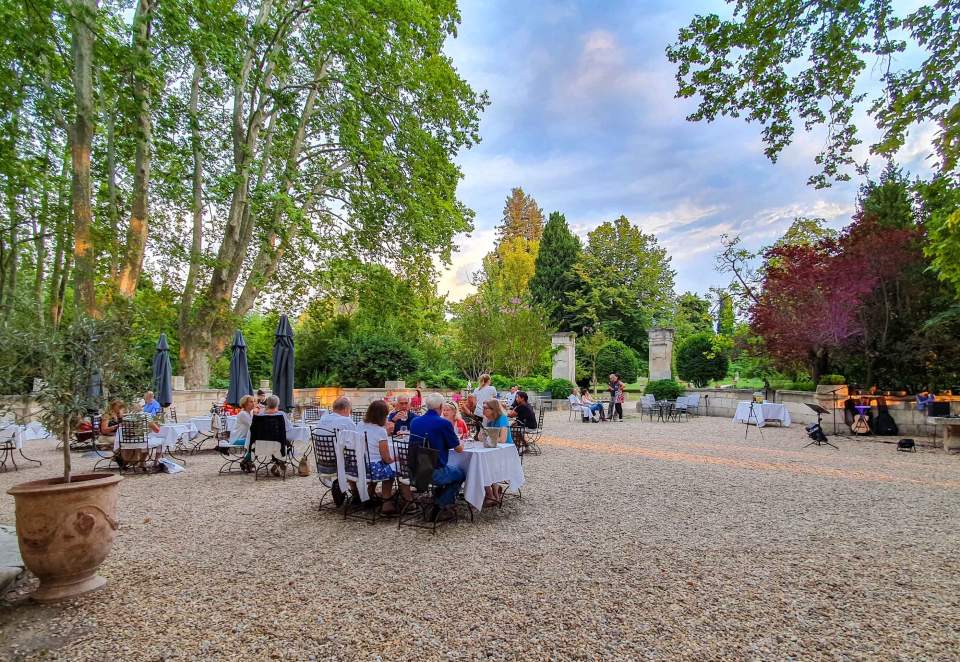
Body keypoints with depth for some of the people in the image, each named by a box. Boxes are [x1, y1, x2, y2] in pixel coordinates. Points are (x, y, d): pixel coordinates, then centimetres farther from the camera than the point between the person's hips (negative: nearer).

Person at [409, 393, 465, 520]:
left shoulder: (414, 421, 4)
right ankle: (439, 507, 9)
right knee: (460, 473, 20)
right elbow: (459, 449, -4)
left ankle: (437, 504, 28)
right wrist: (461, 443, 20)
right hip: (435, 474, -7)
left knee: (449, 470, 30)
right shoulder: (444, 423, -14)